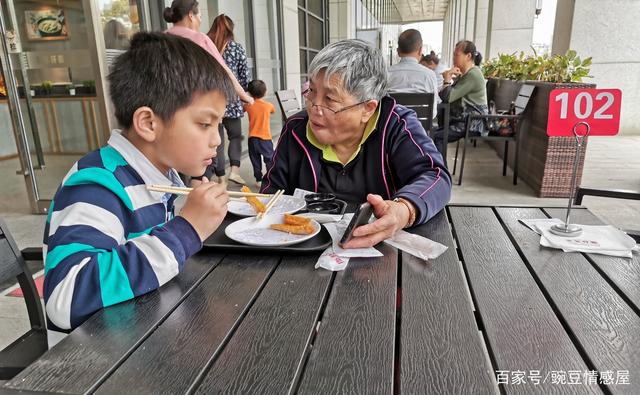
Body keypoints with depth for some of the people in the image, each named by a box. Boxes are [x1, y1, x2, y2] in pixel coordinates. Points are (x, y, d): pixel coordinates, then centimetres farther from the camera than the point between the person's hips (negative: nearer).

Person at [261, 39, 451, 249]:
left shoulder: (397, 126, -8)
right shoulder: (295, 130, 1)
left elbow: (435, 177, -21)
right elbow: (273, 191, 10)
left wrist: (404, 211, -42)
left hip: (382, 248, -1)